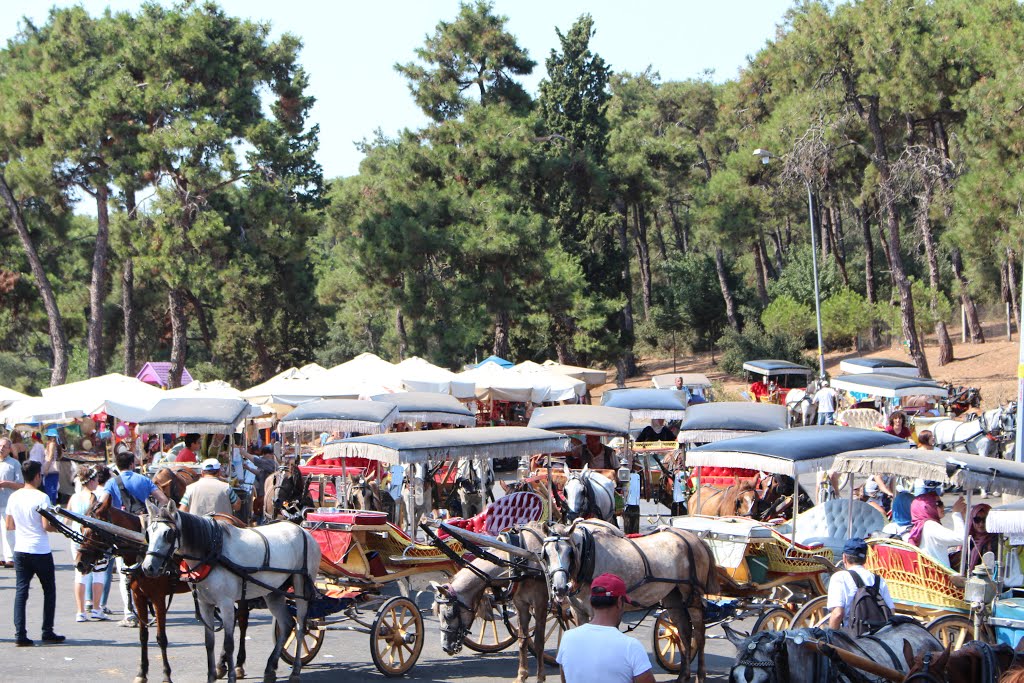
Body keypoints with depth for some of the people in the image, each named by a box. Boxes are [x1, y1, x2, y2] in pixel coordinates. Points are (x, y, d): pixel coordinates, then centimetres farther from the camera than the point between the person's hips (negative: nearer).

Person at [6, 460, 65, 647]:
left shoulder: (13, 497, 5)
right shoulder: (41, 497, -13)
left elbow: (9, 525, 10)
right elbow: (46, 526, -17)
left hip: (20, 550, 5)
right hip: (40, 551, -5)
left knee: (21, 591, 5)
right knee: (49, 591, 9)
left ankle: (20, 634, -3)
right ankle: (47, 632, 10)